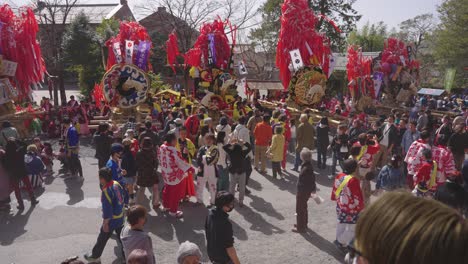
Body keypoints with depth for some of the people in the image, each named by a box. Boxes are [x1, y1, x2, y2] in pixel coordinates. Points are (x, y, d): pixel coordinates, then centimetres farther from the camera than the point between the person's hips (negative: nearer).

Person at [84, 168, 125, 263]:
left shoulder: (106, 192, -30)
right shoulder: (116, 184, -8)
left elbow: (107, 210, -24)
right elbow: (122, 199, 5)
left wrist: (105, 223, -12)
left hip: (112, 220, -7)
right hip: (120, 217, 7)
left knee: (102, 239, 16)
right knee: (121, 236, 21)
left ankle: (95, 256, 36)